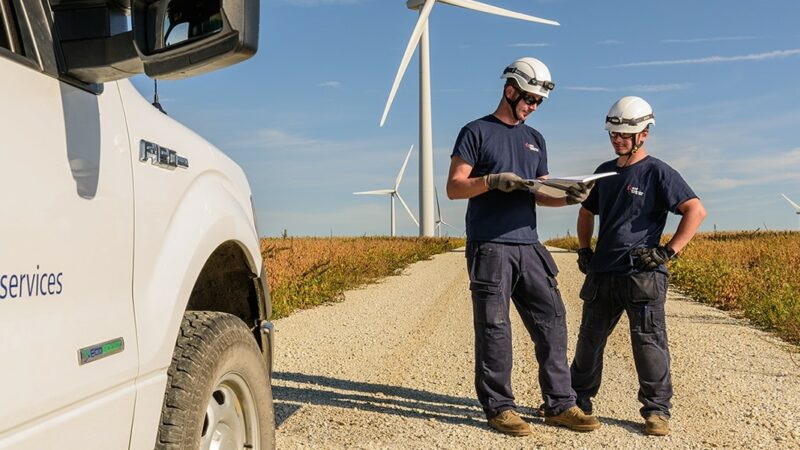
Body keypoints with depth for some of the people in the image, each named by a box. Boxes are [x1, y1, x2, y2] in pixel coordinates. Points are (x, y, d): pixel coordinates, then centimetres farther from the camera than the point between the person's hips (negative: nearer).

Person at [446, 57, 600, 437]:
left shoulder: (535, 139, 21)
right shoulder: (476, 132, 3)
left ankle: (560, 405, 13)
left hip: (529, 246, 6)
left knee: (552, 323, 3)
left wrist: (567, 198, 0)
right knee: (494, 329, -2)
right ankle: (499, 408, 8)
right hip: (489, 247, -5)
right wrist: (492, 181, -18)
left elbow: (538, 193, 20)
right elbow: (454, 188, -2)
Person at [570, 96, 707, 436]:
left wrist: (668, 252, -16)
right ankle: (576, 401, 27)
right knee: (589, 339, 13)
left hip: (642, 275, -6)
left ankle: (656, 411, 12)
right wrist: (583, 249, 15)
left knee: (648, 343, -1)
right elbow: (586, 212, 27)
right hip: (601, 273, 6)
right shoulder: (605, 172, 14)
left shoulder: (658, 172, -5)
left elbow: (696, 210, -12)